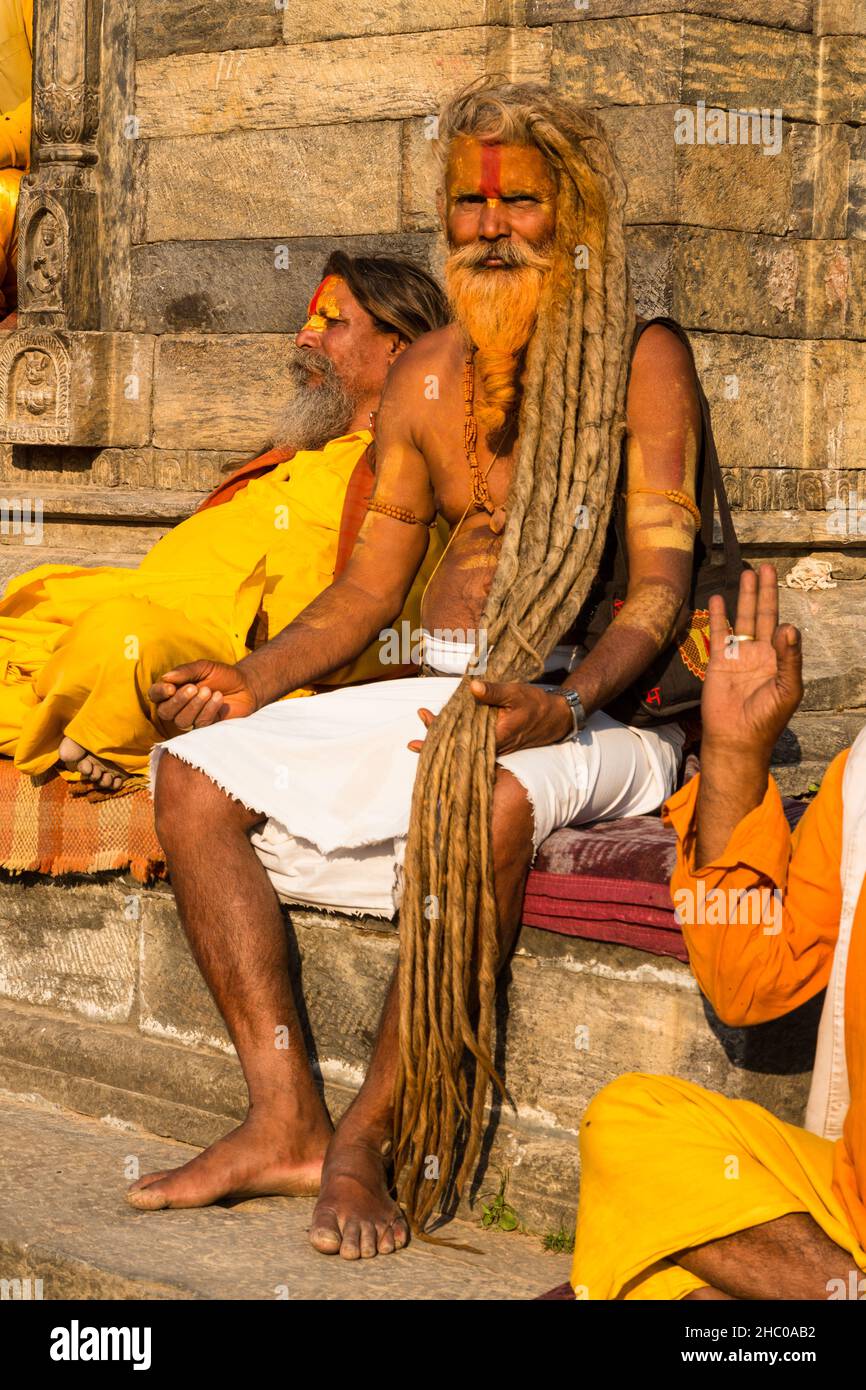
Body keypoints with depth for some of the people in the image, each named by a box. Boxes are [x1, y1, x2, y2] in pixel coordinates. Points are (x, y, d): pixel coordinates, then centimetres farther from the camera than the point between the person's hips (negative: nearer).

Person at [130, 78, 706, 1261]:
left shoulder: (642, 364, -4)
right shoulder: (428, 376, 13)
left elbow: (661, 585, -12)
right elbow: (372, 582, 16)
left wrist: (565, 707, -29)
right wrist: (259, 679, 0)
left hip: (598, 709, -6)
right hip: (442, 694, 7)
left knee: (489, 794, -40)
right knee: (193, 772, -10)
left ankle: (371, 1139, -28)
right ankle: (284, 1122, -17)